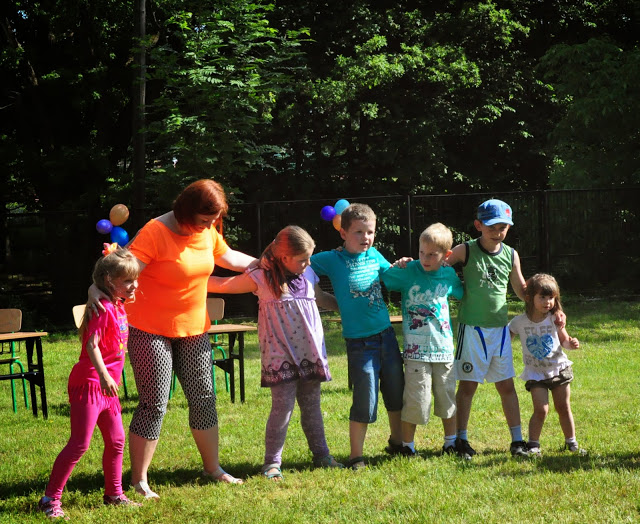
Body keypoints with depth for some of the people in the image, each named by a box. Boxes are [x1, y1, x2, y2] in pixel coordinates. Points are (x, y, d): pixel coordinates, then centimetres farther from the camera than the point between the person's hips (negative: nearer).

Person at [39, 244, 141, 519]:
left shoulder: (119, 307, 11)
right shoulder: (104, 309, -17)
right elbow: (92, 345, -28)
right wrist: (103, 375, -37)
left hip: (106, 386, 9)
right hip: (88, 383, -9)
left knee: (116, 440, 14)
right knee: (79, 444, -9)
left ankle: (114, 494, 27)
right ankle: (50, 499, -3)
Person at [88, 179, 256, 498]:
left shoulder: (207, 233, 0)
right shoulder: (155, 233, -22)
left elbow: (229, 258, 20)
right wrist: (97, 289, -50)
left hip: (193, 329, 7)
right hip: (151, 331, -7)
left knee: (203, 397, 12)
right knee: (154, 404, -7)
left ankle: (212, 468, 27)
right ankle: (139, 480, 2)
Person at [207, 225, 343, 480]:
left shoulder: (308, 274, 7)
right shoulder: (261, 278, -8)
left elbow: (321, 297, 26)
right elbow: (223, 285, -6)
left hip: (310, 353, 5)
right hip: (280, 355, -5)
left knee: (311, 405, 12)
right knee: (283, 406, -9)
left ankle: (321, 455, 23)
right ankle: (272, 461, 2)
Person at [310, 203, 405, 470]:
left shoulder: (374, 255, 7)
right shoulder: (332, 260, -7)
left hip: (387, 335, 6)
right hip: (360, 343, -6)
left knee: (396, 393, 17)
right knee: (365, 401, -6)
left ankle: (397, 442, 37)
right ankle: (356, 456, 7)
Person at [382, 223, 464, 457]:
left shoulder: (449, 275, 4)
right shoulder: (408, 271, -7)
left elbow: (463, 295, 23)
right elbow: (379, 278, -3)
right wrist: (397, 265, -12)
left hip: (444, 347, 4)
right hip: (416, 349, -4)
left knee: (447, 397, 13)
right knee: (416, 400, -3)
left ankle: (450, 442, 28)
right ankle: (407, 445, 12)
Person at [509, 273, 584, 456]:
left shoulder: (554, 319, -7)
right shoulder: (520, 322, -10)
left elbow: (564, 340, 3)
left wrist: (571, 343, -18)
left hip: (559, 370, 2)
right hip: (536, 373, -1)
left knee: (563, 408, 9)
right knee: (541, 410, -12)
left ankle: (571, 442, 23)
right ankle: (533, 444, 0)